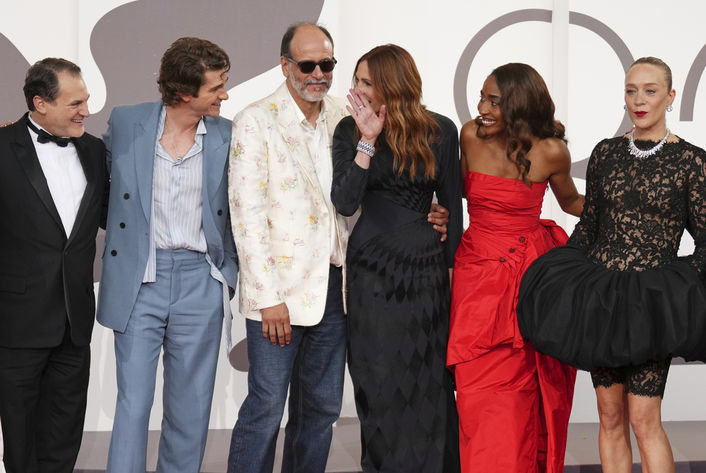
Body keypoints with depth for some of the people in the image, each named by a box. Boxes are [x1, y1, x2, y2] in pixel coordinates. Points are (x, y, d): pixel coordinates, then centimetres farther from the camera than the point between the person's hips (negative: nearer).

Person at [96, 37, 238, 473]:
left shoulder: (227, 135, 2)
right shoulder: (125, 123, -1)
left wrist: (228, 269, 5)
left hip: (200, 281, 1)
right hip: (140, 281, -1)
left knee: (191, 407, 8)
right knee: (133, 402, -2)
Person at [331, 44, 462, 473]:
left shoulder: (440, 131, 0)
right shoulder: (350, 130, -1)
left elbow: (452, 204, 6)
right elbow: (344, 203, -13)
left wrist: (452, 265, 4)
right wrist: (367, 141, -19)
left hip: (426, 265, 0)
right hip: (370, 266, 0)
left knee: (429, 379, 6)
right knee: (379, 378, 7)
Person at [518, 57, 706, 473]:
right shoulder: (606, 153, 8)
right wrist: (565, 278, 8)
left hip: (652, 300, -4)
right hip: (601, 296, 4)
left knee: (643, 418, -7)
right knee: (610, 415, 7)